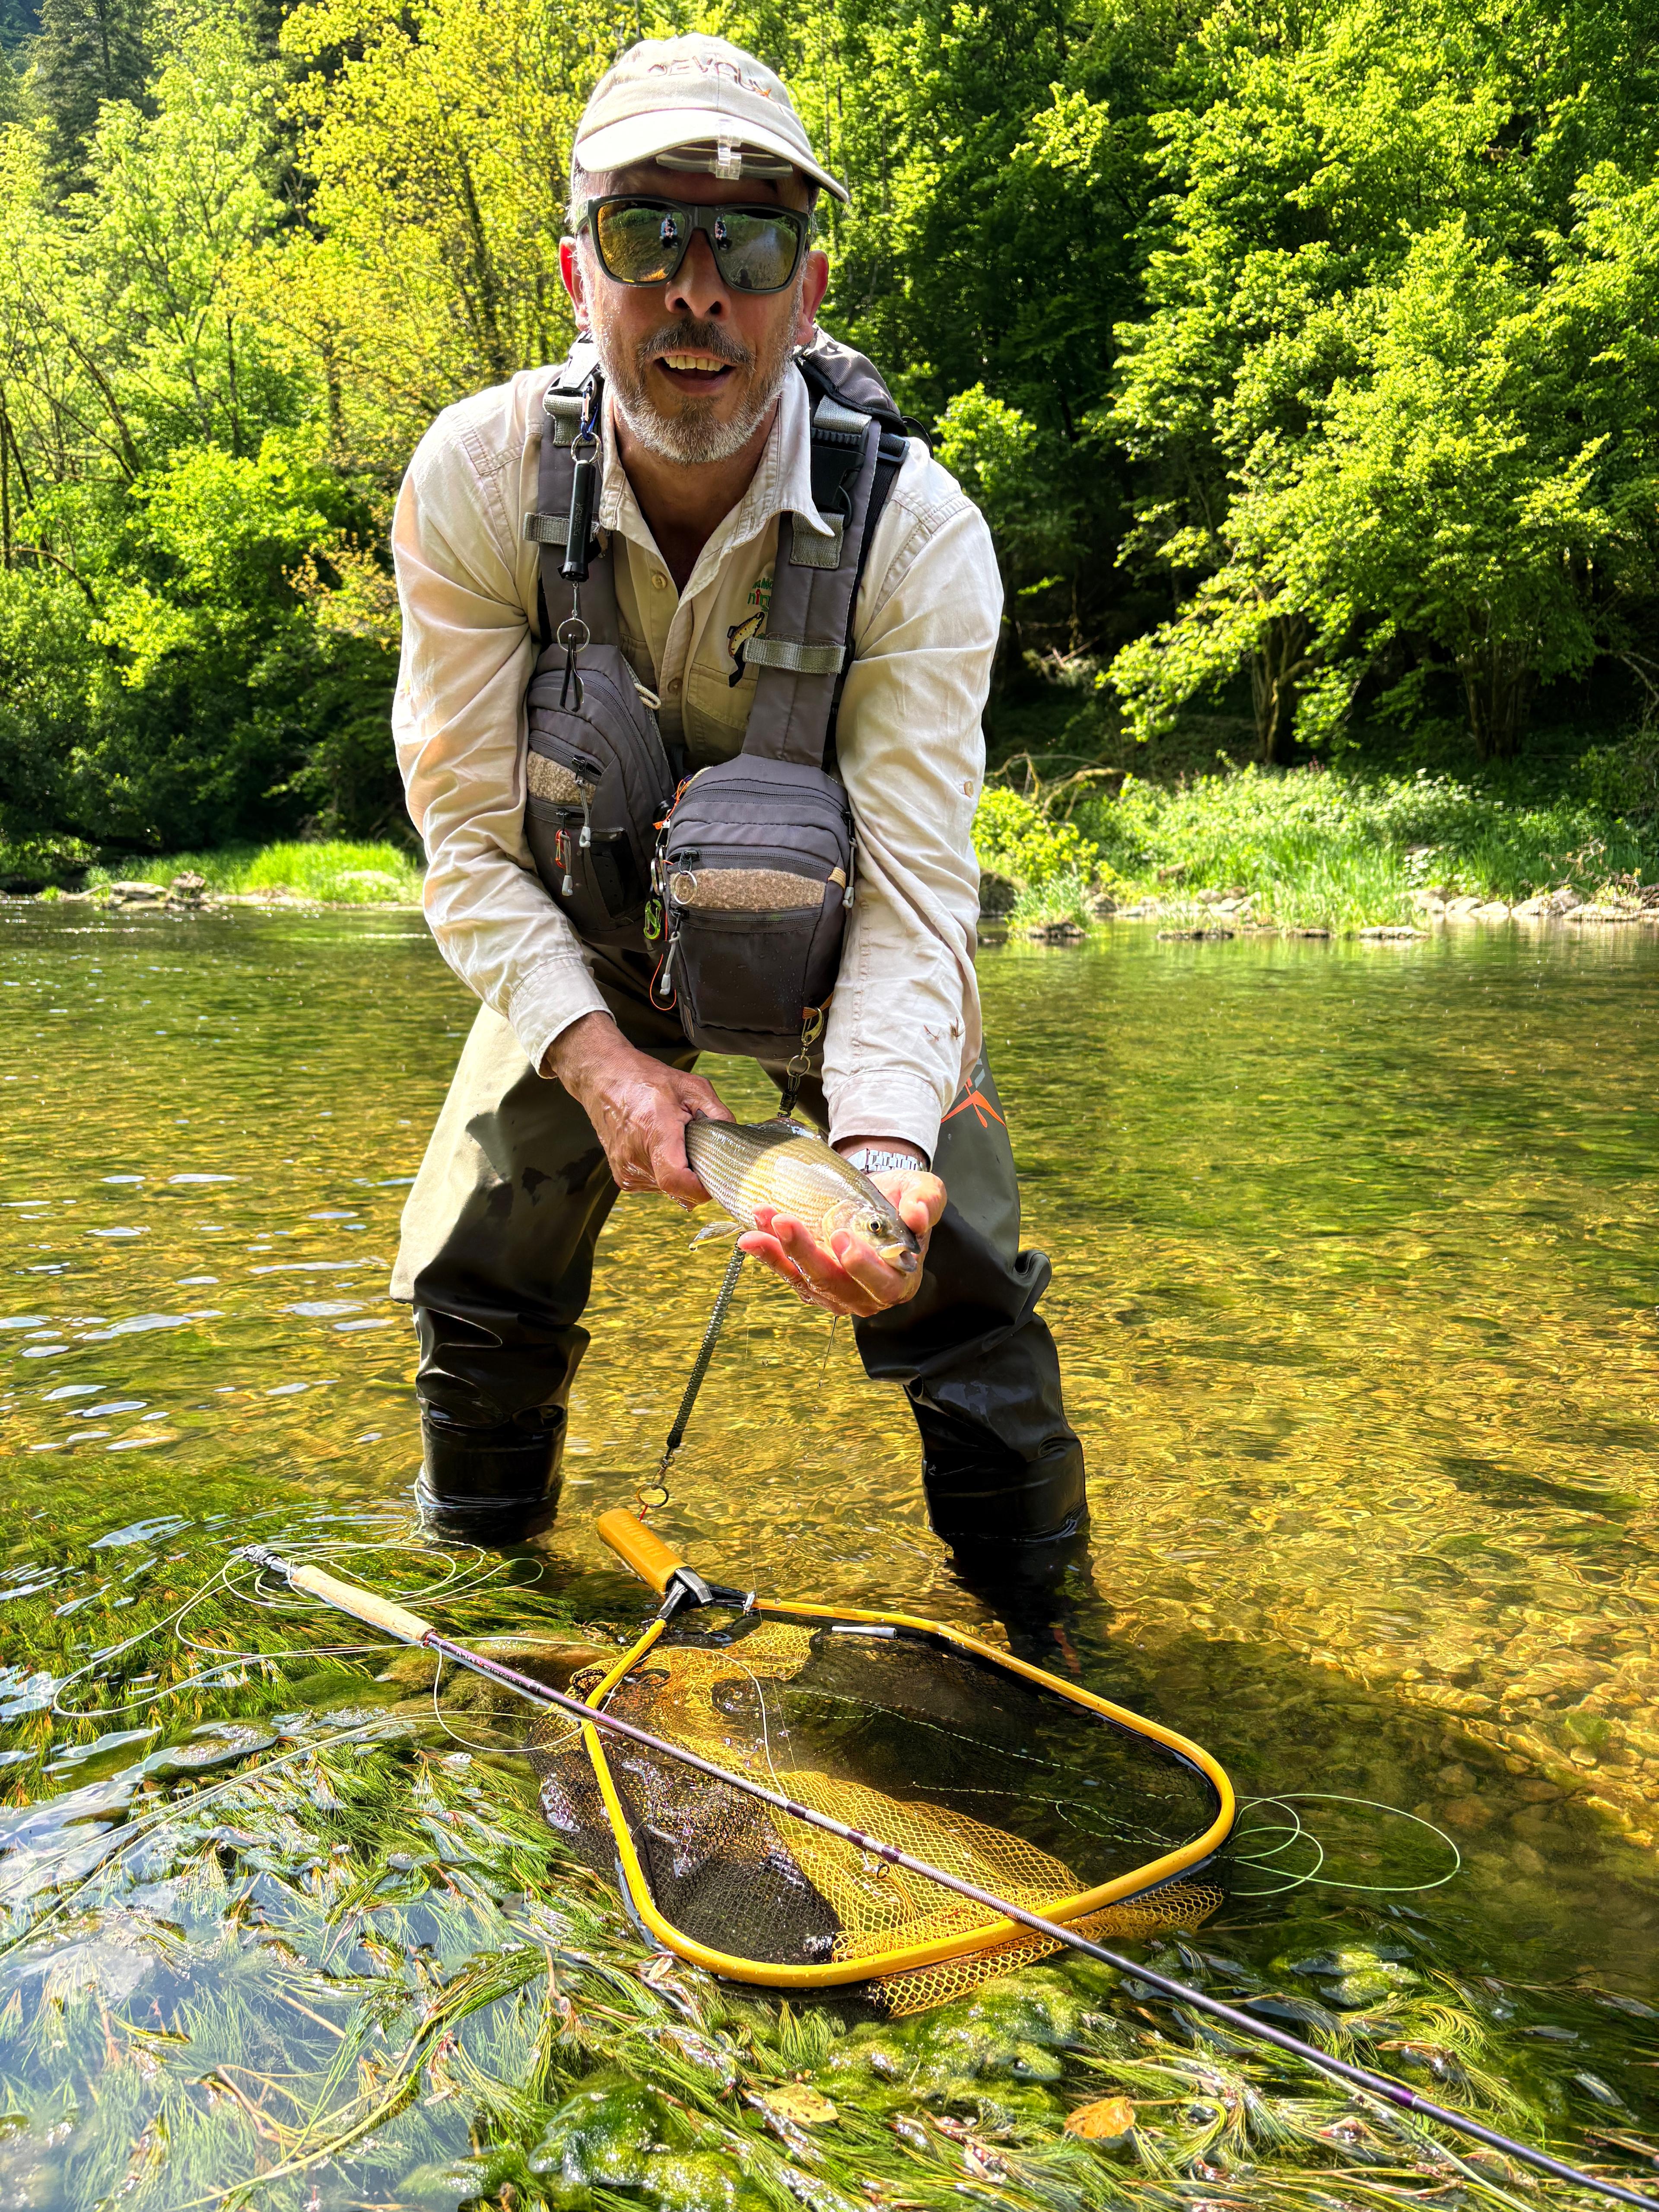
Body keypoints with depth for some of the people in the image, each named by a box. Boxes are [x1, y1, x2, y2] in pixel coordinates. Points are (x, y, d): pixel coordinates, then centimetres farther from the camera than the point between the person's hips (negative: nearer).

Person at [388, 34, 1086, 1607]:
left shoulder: (917, 528, -29)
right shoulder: (476, 479, -24)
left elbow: (912, 891, -31)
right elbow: (473, 841, -19)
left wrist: (881, 1146, -49)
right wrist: (599, 1058, -33)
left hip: (828, 928, -1)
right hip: (587, 939, 2)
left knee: (959, 1281, -10)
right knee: (473, 1276, 1)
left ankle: (1036, 1601, 16)